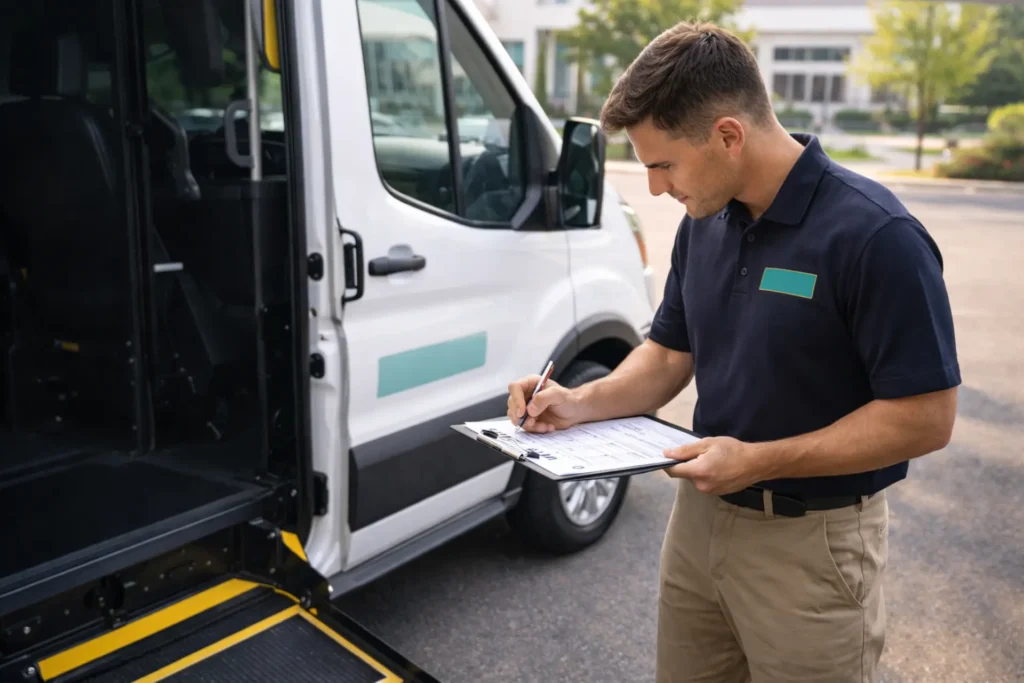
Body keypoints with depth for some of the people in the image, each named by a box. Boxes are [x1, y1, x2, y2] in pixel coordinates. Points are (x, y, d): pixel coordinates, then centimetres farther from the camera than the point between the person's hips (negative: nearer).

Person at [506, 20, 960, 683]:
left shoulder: (875, 235, -21)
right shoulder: (704, 223, 1)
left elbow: (926, 417, -20)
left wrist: (760, 460, -23)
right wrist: (582, 402, -6)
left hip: (809, 542, -6)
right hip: (700, 516, 7)